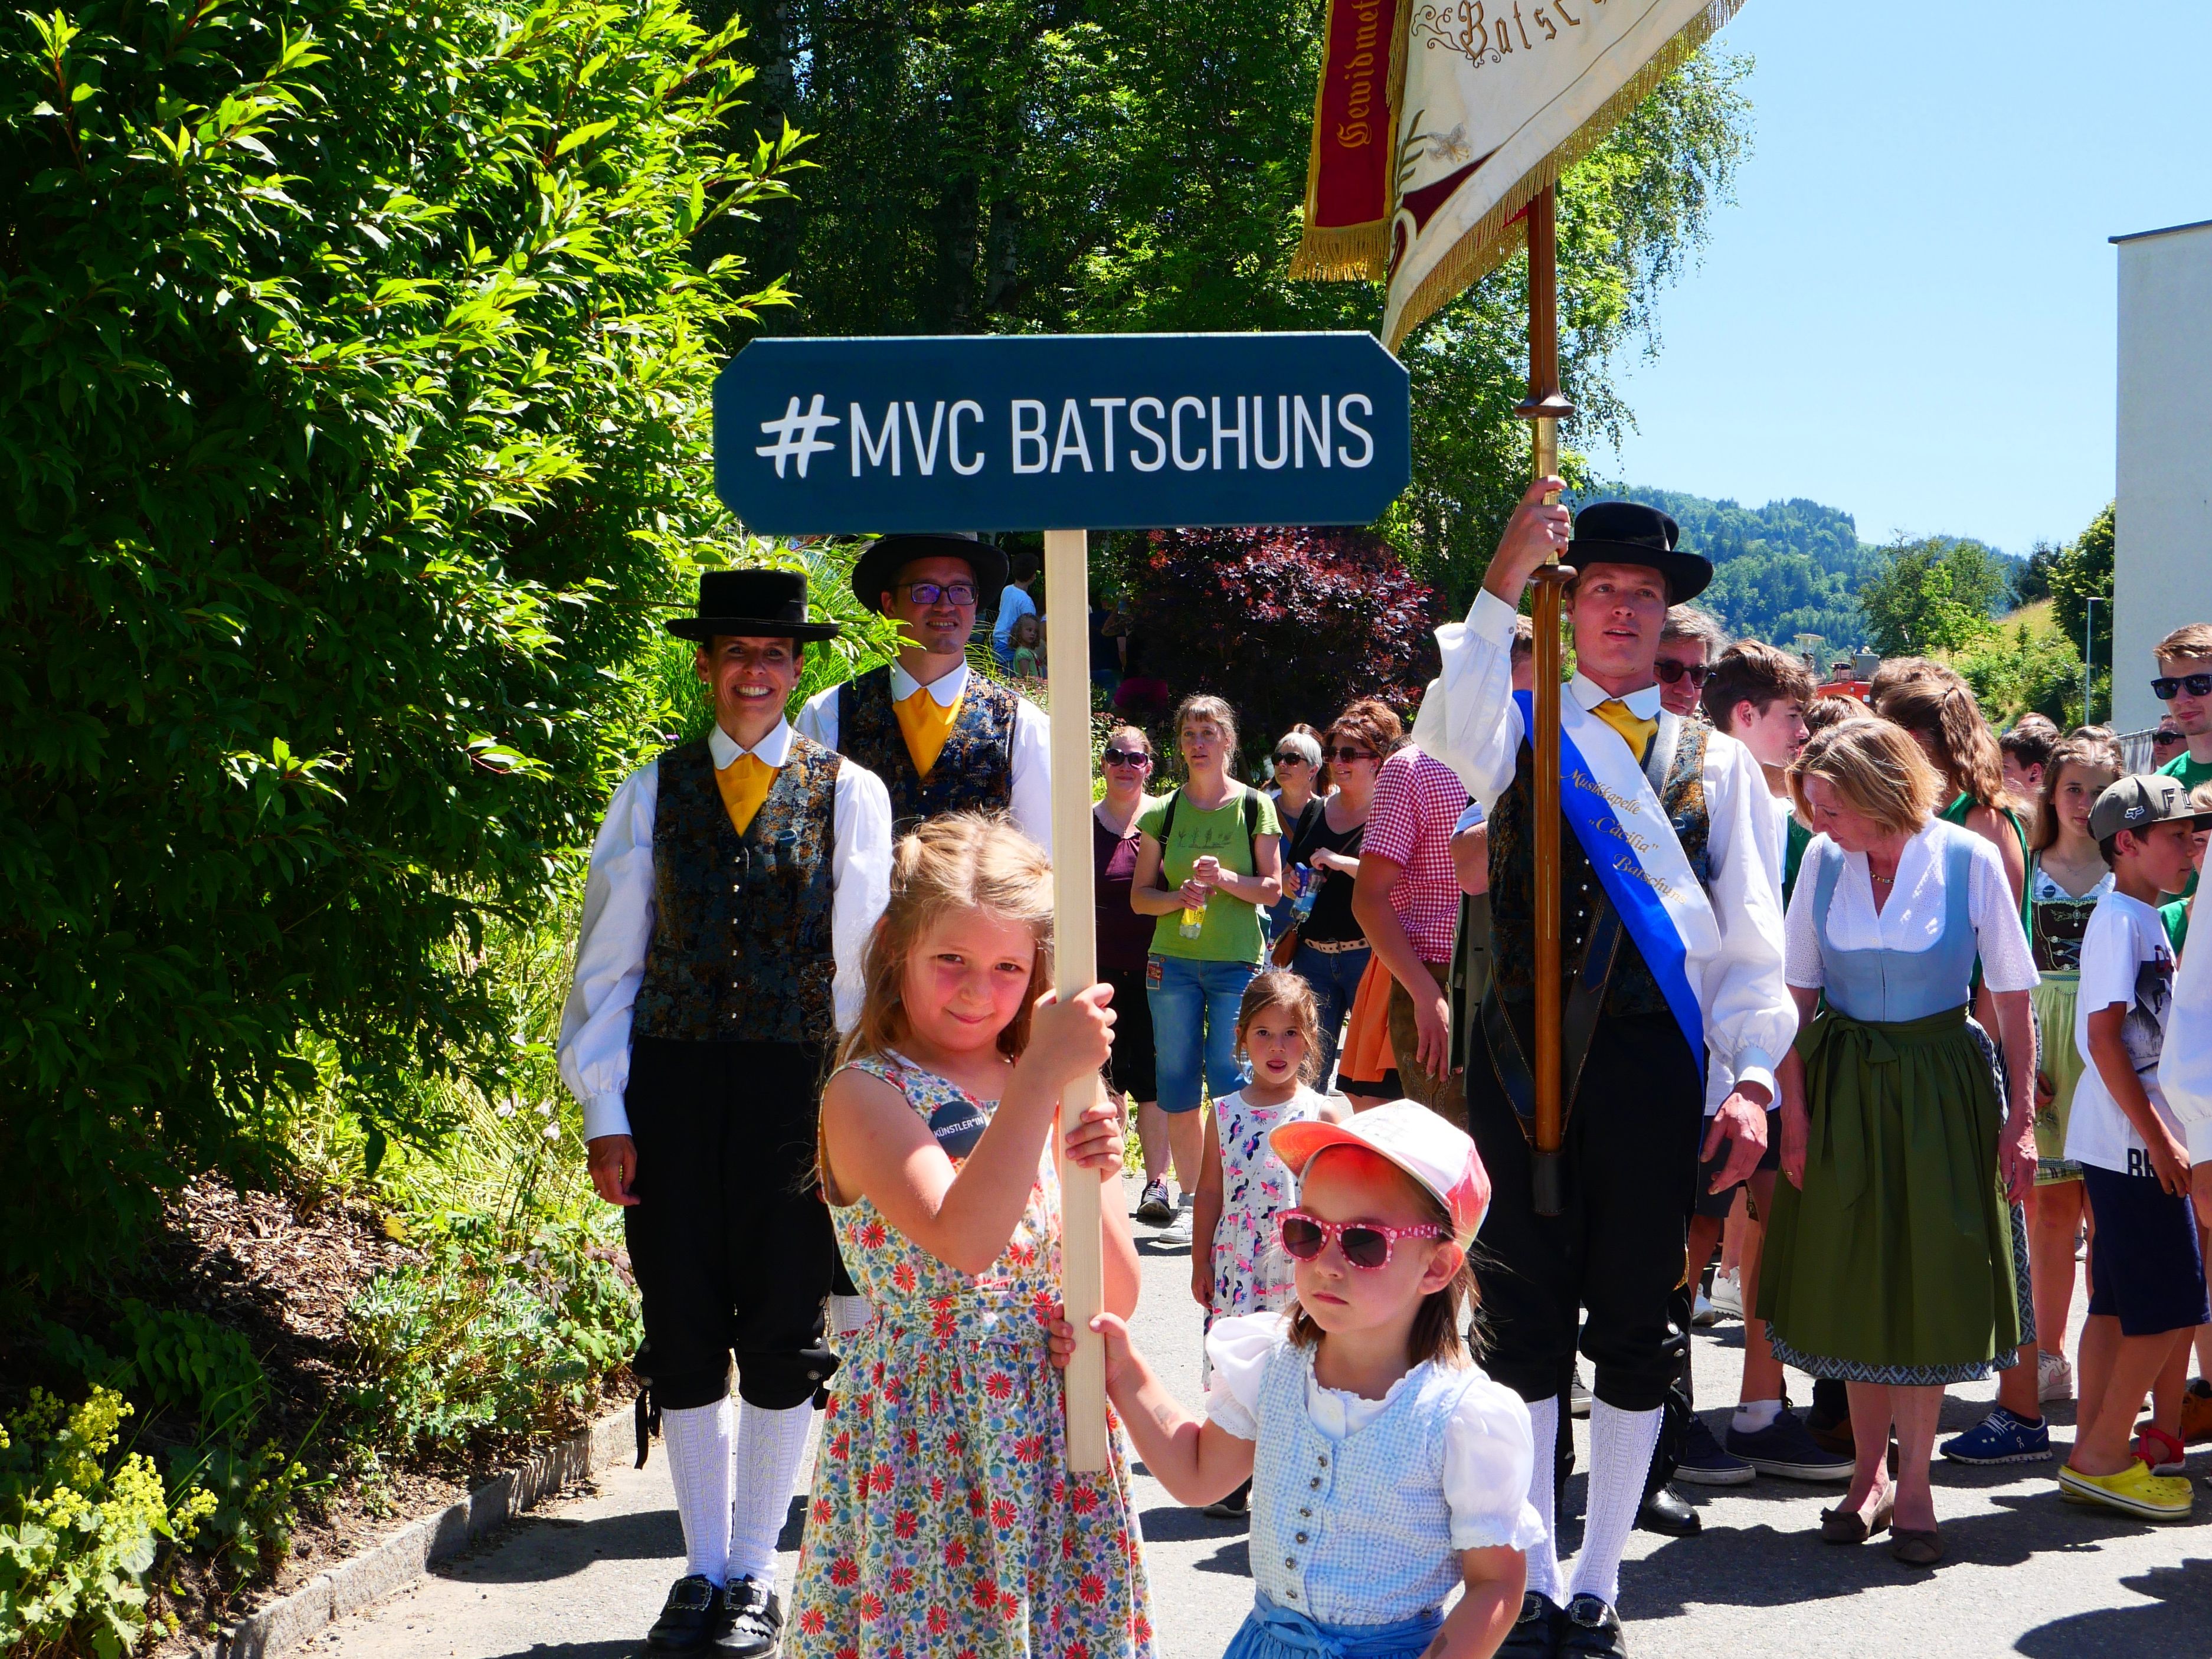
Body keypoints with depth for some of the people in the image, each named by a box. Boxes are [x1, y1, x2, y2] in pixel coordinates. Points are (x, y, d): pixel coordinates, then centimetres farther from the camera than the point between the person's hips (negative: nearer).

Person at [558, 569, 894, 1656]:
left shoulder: (848, 794, 5)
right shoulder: (651, 793, 8)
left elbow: (866, 960, 4)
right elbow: (609, 963, 8)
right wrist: (605, 1114, 2)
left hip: (799, 1087, -1)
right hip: (671, 1081, 1)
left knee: (783, 1342, 5)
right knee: (683, 1340, 7)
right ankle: (703, 1567, 23)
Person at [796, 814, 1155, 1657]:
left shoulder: (1036, 1094, 6)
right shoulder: (867, 1094, -11)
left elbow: (1119, 1297, 5)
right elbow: (961, 1241, -28)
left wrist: (1091, 1176, -12)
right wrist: (1043, 1075, -29)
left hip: (1054, 1427, 5)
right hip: (926, 1424, -5)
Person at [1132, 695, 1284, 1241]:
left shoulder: (1254, 807, 4)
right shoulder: (1163, 812, 9)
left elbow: (1272, 888, 2)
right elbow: (1139, 896, 9)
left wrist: (1227, 879, -16)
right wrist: (1179, 896, -11)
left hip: (1237, 961, -3)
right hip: (1173, 960, 3)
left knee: (1228, 1079, -9)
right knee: (1177, 1083, 3)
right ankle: (1192, 1200, 12)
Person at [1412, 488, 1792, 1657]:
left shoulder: (1717, 761, 12)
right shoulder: (1520, 727, 9)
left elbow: (1752, 940, 7)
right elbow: (1451, 735, -18)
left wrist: (1752, 1079, -4)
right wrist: (1504, 583, -24)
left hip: (1654, 1062, 1)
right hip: (1524, 1055, -1)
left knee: (1636, 1329, 7)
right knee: (1525, 1320, 4)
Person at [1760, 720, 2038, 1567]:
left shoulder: (1969, 860, -10)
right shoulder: (1823, 861, -3)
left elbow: (2012, 996, -5)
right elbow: (1798, 992, 2)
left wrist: (2020, 1114, -5)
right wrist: (1793, 1109, -2)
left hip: (1941, 1085, -2)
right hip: (1842, 1083, 3)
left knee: (1932, 1275, 1)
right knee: (1853, 1276, 7)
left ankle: (1911, 1483, 12)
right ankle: (1869, 1473, 21)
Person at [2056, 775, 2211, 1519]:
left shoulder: (2146, 919, 15)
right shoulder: (2120, 920, -14)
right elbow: (2105, 1038, -19)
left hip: (2132, 1142, 9)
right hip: (2131, 1141, -9)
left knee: (2118, 1304, 11)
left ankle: (2094, 1456, 16)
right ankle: (2103, 1457, 0)